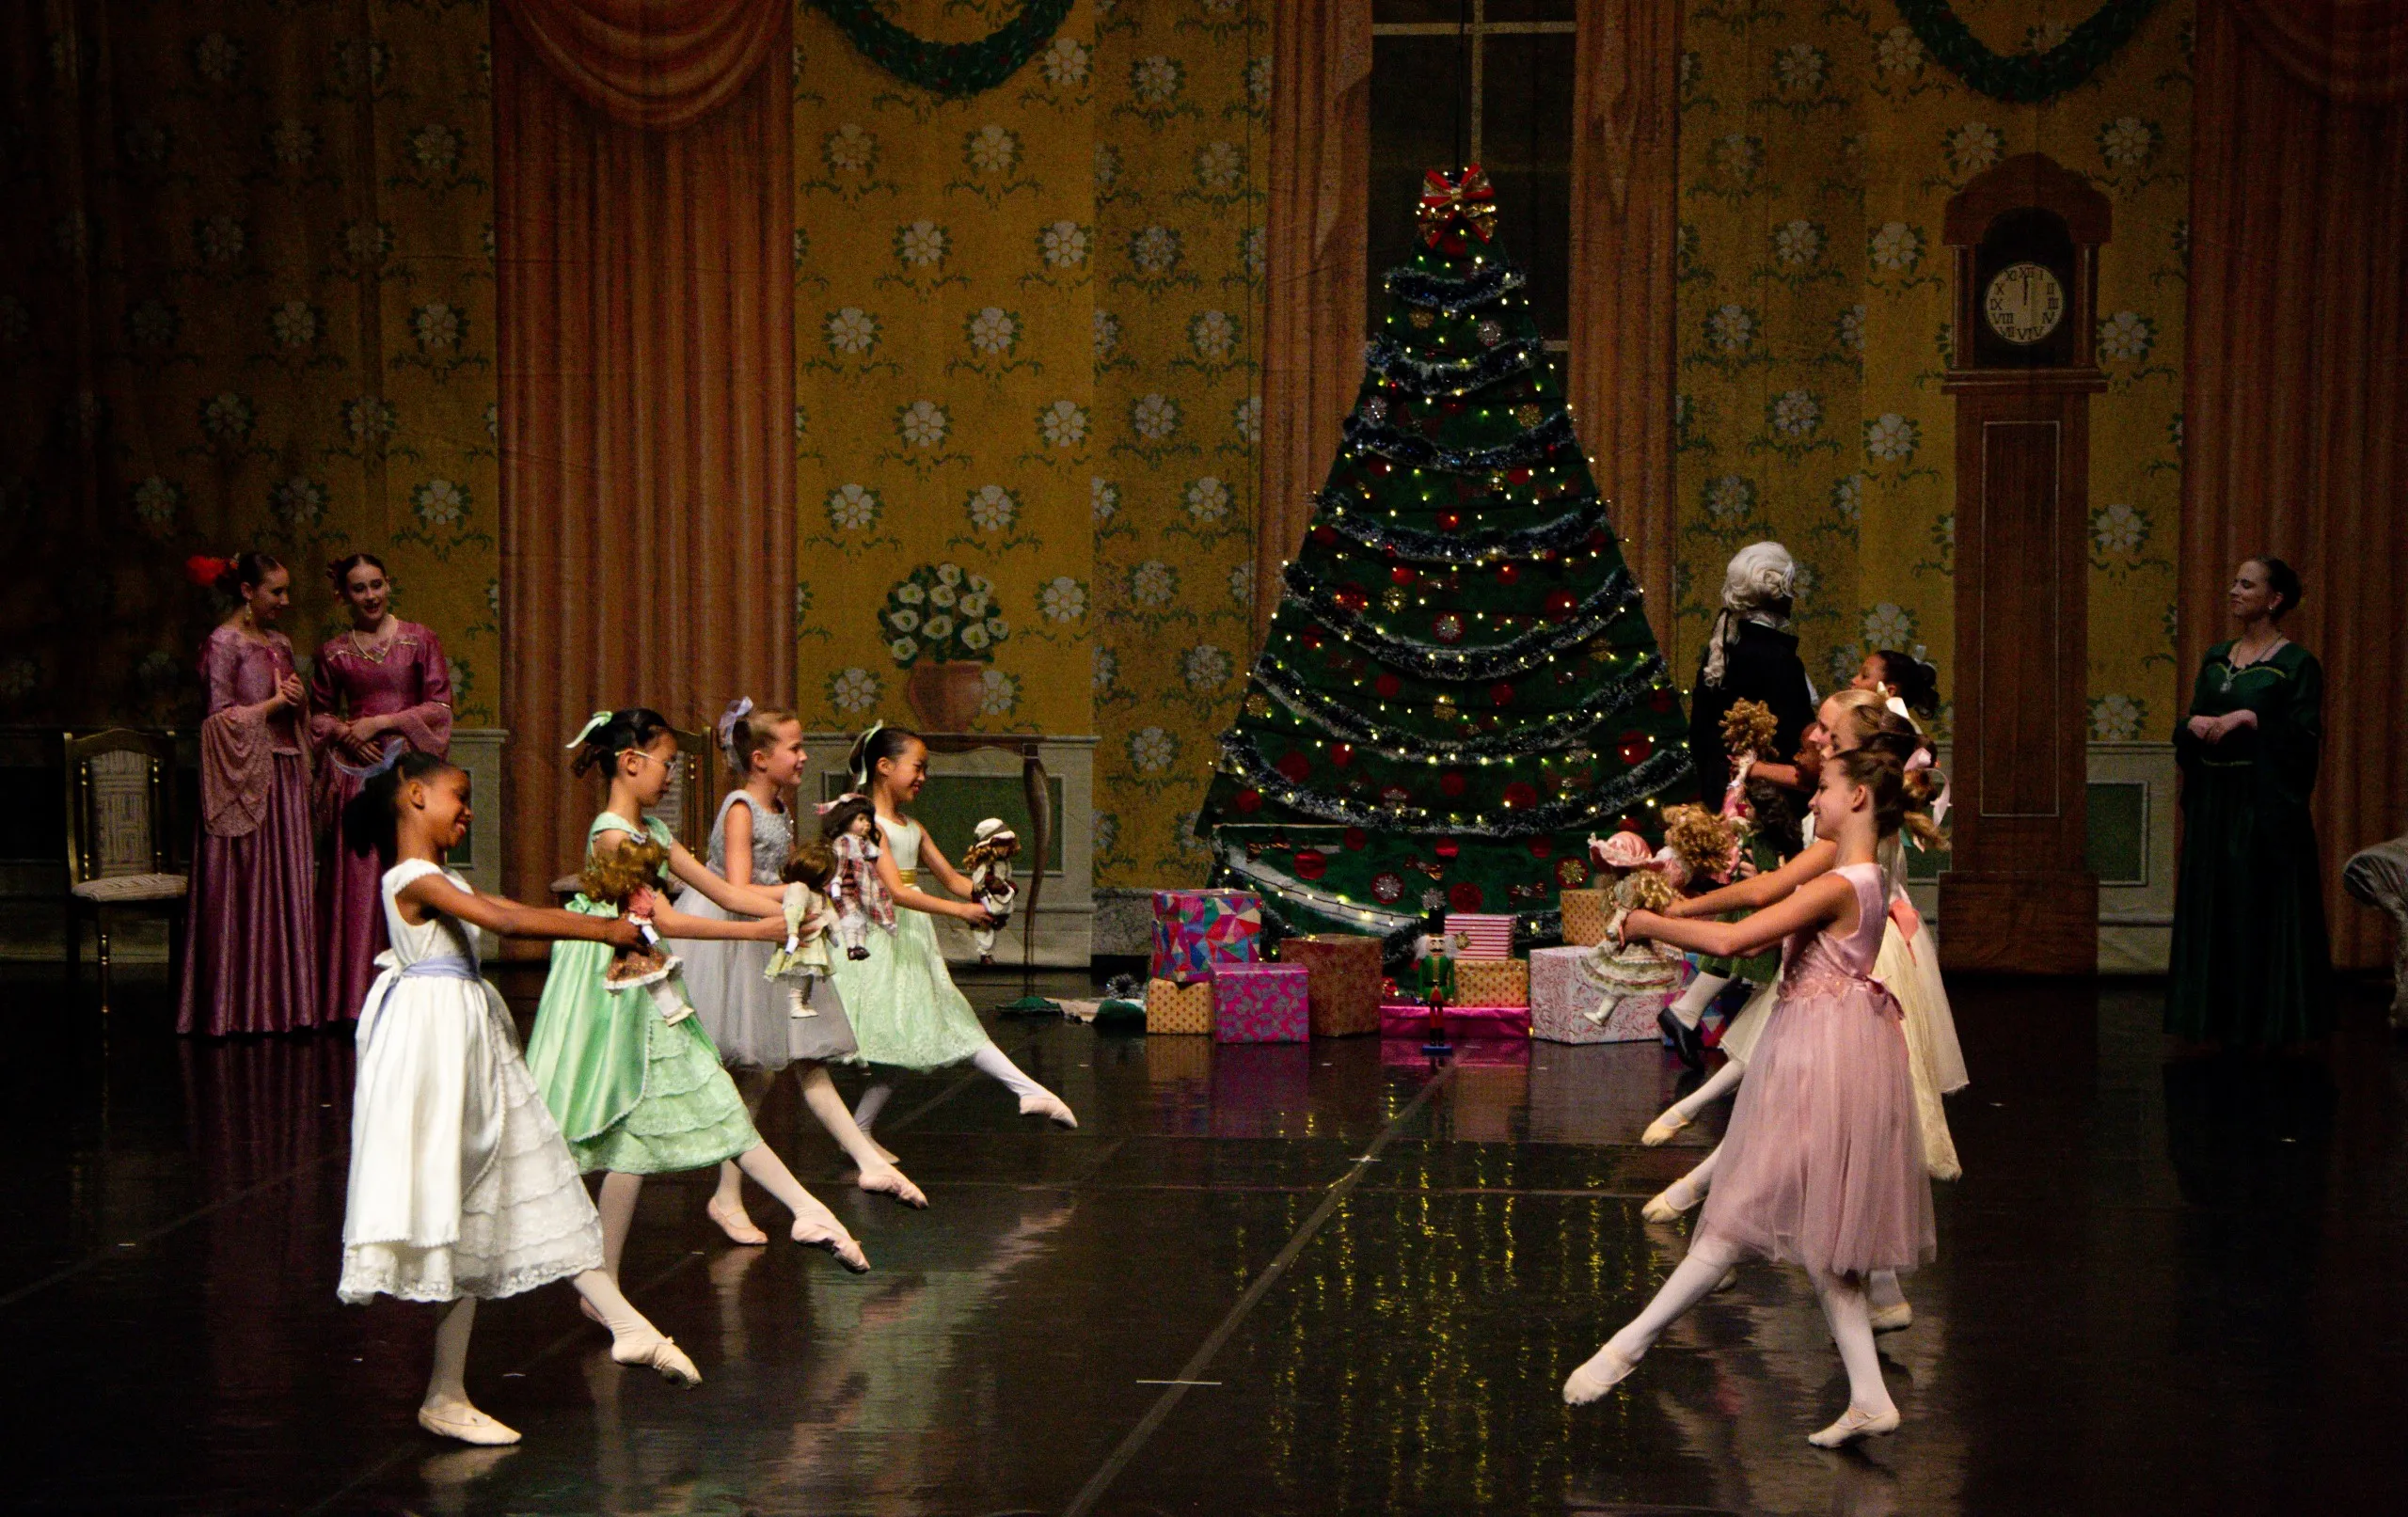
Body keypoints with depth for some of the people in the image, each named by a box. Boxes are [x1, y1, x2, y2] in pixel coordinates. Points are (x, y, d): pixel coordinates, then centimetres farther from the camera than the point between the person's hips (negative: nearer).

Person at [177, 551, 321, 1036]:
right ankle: (240, 1009, 0)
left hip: (284, 776, 7)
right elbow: (221, 717, -12)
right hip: (243, 780, -7)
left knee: (286, 890, 5)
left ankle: (285, 1005, 9)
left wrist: (300, 699, 1)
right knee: (244, 892, -5)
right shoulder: (224, 642, -7)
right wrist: (275, 703, -9)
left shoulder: (280, 643, 16)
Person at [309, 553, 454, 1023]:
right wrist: (344, 731, -3)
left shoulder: (419, 640, 5)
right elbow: (317, 714, 18)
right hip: (353, 772, 2)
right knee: (354, 883, -2)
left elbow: (440, 707, 1)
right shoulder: (333, 653, 11)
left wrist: (382, 722, -6)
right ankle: (355, 998, 2)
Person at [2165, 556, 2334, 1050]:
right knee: (2213, 912, 7)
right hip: (2214, 804, 6)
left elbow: (2306, 738, -12)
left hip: (2266, 807, -6)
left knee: (2264, 912, -3)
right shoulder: (2216, 659, 12)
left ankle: (2267, 1025, 5)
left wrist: (2249, 720, -20)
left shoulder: (2296, 664, -6)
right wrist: (2196, 724, -7)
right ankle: (2220, 1023, 13)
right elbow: (2186, 728, 15)